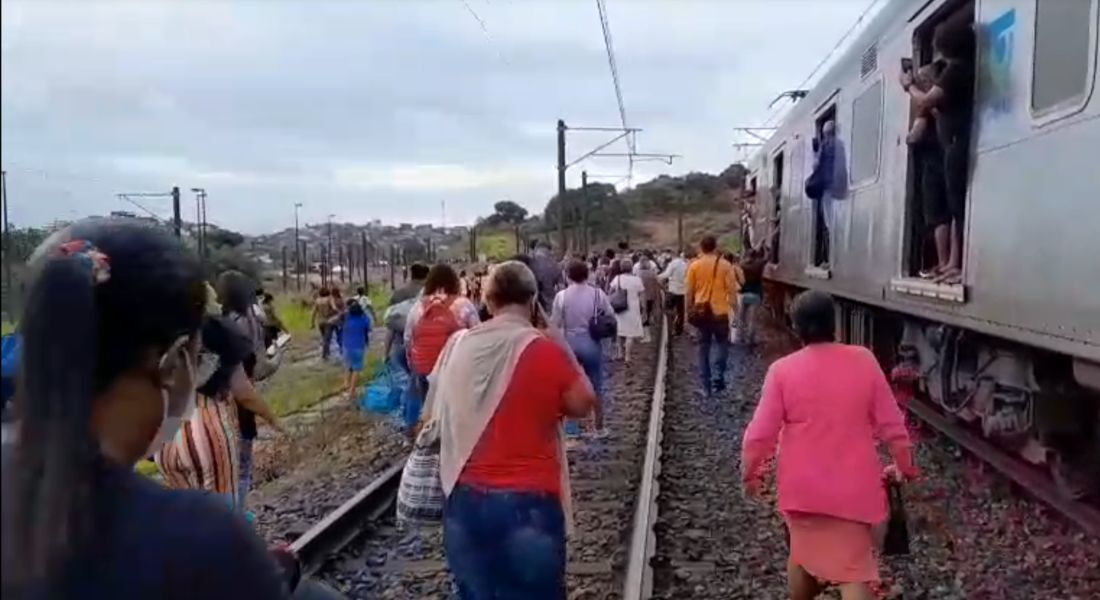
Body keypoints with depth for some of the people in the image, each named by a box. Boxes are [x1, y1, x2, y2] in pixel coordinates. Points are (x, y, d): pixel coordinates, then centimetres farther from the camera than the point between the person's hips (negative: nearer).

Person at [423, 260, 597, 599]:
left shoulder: (457, 347, -1)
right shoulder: (547, 351, -14)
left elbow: (437, 412, 12)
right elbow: (582, 405, -2)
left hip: (464, 499, 4)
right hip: (528, 502, -4)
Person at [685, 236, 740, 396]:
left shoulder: (694, 266, -2)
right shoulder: (725, 265, -6)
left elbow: (689, 291, 1)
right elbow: (732, 290, -7)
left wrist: (690, 310, 12)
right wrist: (734, 309, 2)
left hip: (701, 312, 2)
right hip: (720, 311, -2)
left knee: (704, 347, 10)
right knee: (721, 344, 14)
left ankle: (706, 386, 10)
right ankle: (717, 379, -3)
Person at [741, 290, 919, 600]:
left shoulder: (782, 370, -11)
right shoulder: (864, 361, -8)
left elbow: (761, 432, -9)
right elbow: (891, 423, -2)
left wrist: (751, 473, 7)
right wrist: (904, 465, 14)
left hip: (802, 486, 1)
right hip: (854, 487, 0)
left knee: (802, 553, 23)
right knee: (854, 569, 2)